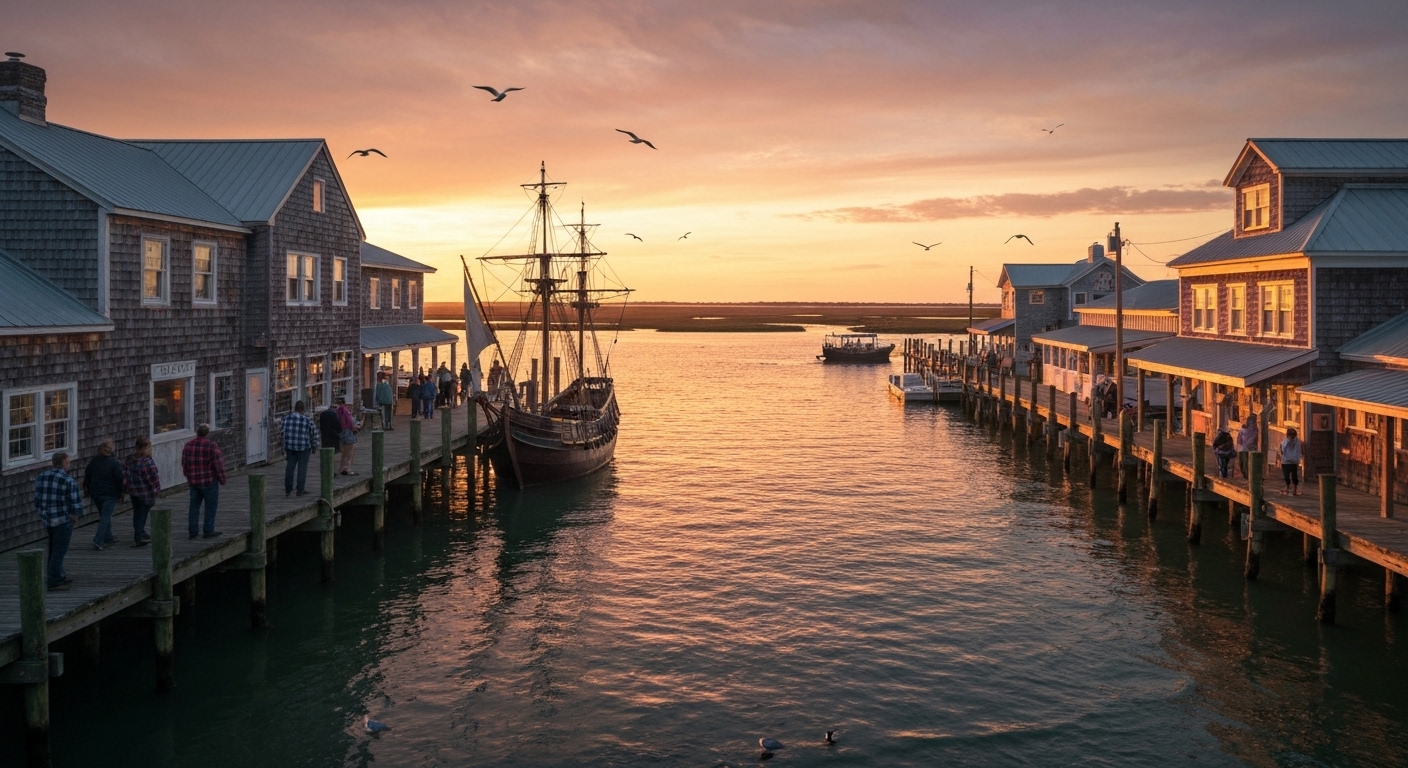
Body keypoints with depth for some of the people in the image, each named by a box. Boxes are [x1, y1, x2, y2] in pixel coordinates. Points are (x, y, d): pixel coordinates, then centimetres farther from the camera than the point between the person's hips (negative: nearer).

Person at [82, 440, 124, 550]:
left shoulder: (94, 461, 2)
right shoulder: (115, 463, -14)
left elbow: (87, 476, 9)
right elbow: (120, 479, -12)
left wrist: (86, 489, 21)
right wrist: (121, 493, -2)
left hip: (95, 493, 6)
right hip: (110, 494, -6)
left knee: (104, 515, 20)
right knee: (106, 517, -4)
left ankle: (108, 537, 30)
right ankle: (98, 541, -14)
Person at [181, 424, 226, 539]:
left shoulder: (188, 446, 4)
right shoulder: (212, 446, -14)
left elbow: (184, 464, 11)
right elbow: (219, 464, -14)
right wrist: (222, 479, -2)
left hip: (193, 482, 5)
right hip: (209, 481, -5)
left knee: (194, 506, 11)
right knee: (210, 507, 3)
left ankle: (193, 531, 12)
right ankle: (209, 531, 4)